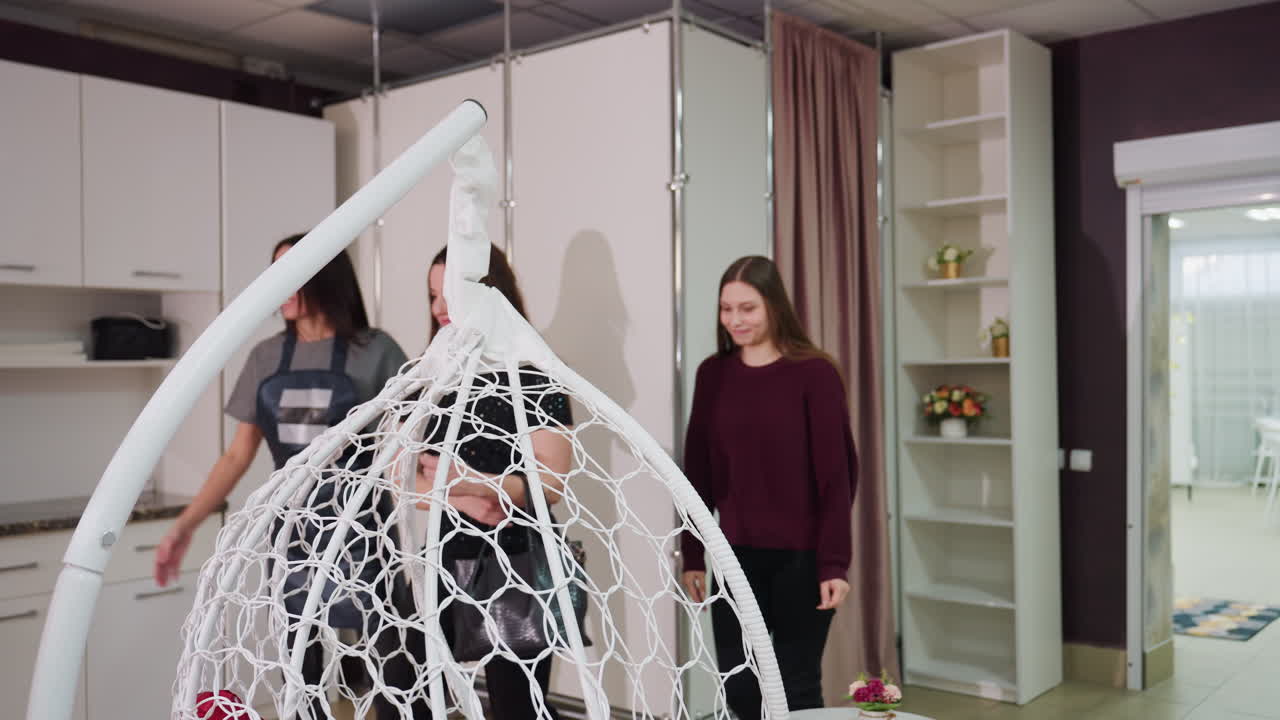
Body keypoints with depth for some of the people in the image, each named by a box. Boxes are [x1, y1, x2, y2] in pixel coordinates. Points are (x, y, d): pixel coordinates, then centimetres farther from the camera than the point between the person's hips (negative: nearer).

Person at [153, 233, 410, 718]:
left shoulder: (375, 351, -7)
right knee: (300, 680, 13)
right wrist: (184, 525, 7)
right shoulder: (266, 357, 7)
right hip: (294, 534, 5)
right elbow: (238, 455, 11)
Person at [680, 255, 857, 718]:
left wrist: (834, 562, -12)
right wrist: (692, 555, 7)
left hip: (801, 556, -4)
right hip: (737, 555, 4)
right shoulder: (712, 375, 4)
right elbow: (698, 473, 6)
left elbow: (836, 474, -9)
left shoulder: (814, 374, -9)